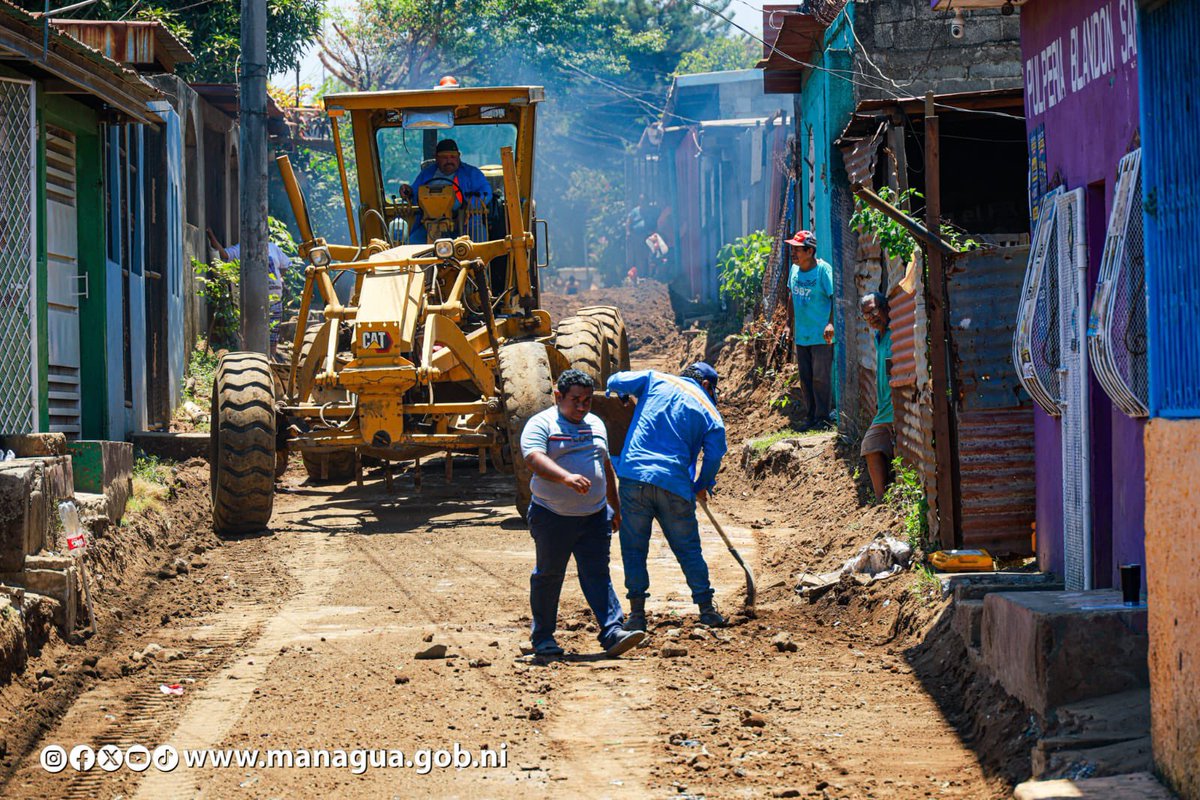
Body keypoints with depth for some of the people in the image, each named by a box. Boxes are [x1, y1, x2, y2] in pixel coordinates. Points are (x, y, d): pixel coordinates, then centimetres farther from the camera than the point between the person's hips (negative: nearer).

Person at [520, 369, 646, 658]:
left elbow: (606, 467, 25)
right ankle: (542, 637, 16)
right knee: (548, 575, 6)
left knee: (597, 574, -4)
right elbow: (534, 459, -26)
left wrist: (615, 507, 26)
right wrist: (566, 477, -42)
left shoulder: (596, 425, 15)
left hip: (595, 516, 4)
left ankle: (613, 633, -12)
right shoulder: (541, 425, -7)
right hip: (552, 517, -4)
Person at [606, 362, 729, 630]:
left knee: (634, 547, 8)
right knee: (688, 548, 13)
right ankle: (707, 608, 16)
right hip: (674, 485, 0)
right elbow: (714, 456, 5)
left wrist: (622, 395, 31)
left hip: (634, 475, 0)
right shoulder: (710, 413, 8)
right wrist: (703, 487, 22)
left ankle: (637, 613, 7)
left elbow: (616, 382, 7)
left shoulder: (656, 380, 10)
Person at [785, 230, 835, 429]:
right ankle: (812, 417, 21)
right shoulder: (794, 269, 6)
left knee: (820, 378, -5)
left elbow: (835, 298, -18)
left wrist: (831, 323, -29)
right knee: (805, 379, 11)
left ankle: (823, 418, 3)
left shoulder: (823, 270, -15)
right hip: (801, 336, 7)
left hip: (822, 336, -7)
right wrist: (791, 325, 18)